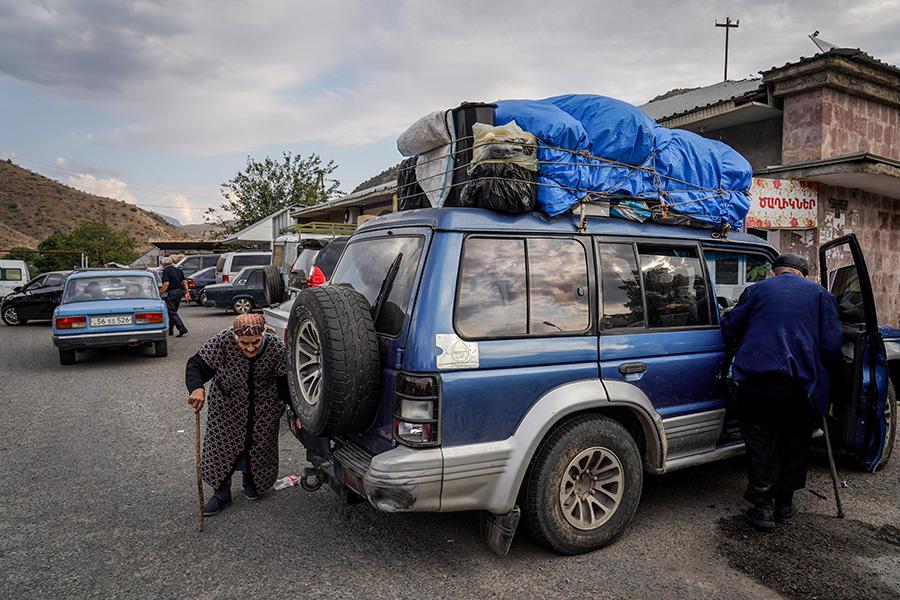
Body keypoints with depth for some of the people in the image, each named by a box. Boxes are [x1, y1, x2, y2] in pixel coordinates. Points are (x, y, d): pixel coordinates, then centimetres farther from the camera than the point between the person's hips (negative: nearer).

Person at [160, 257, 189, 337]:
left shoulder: (166, 271, -8)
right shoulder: (178, 270, 14)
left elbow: (166, 283, -18)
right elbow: (184, 282, 11)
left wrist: (160, 292, -11)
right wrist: (186, 293, 12)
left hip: (171, 293, -8)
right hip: (179, 292, 8)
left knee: (172, 313, -5)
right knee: (173, 312, 17)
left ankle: (183, 330, -16)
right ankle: (170, 330, 23)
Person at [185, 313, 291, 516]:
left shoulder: (276, 347, -26)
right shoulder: (224, 340, -29)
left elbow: (285, 383, -17)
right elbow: (196, 364, -23)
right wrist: (197, 388, -43)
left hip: (263, 409, 0)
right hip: (227, 404, 0)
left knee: (259, 446, 12)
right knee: (221, 446, 2)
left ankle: (252, 483, 42)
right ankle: (222, 494, 25)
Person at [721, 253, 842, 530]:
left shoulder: (757, 289, 13)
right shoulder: (821, 294, 13)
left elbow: (729, 325, 9)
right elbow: (831, 344, 6)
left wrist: (736, 356, 25)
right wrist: (826, 379, 19)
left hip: (755, 377, 0)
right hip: (801, 381, 1)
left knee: (760, 445, 10)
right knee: (794, 445, 17)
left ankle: (762, 507, 11)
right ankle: (784, 505, 25)